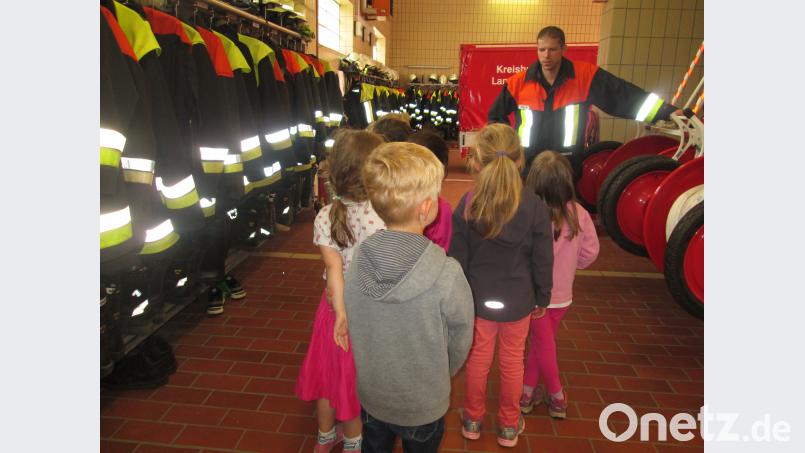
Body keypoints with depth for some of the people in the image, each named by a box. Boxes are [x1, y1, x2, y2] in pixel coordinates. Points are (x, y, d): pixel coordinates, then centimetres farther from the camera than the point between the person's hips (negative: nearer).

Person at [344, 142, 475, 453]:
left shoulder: (356, 264, -20)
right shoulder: (447, 275, -31)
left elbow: (355, 332, -6)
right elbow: (460, 342, -14)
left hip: (371, 397, 3)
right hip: (424, 406, -2)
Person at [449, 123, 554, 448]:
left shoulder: (468, 204, -13)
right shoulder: (535, 206, -15)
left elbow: (458, 258, -6)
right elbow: (543, 260, -7)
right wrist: (542, 297, 8)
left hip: (479, 297, 1)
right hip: (518, 299, 0)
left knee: (478, 358, 18)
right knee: (513, 361, 18)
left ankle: (473, 420, 37)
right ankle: (509, 425, 36)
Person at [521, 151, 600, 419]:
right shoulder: (579, 215, -14)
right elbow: (590, 253, -2)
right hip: (562, 294, 2)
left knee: (543, 345, 18)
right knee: (541, 343, 21)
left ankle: (557, 397, 33)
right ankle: (528, 392, 31)